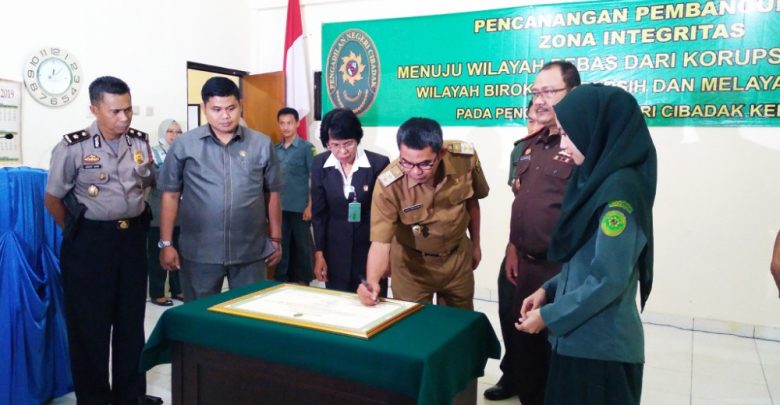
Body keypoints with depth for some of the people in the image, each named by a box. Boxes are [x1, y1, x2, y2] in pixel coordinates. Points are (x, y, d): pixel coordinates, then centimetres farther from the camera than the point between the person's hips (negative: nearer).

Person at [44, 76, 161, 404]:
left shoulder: (140, 142, 2)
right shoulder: (73, 147, -11)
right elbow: (52, 199, -3)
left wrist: (131, 225, 12)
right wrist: (78, 234, 2)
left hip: (132, 237, 5)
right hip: (91, 241, -4)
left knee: (131, 318, 14)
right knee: (90, 322, 6)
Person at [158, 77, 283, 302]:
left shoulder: (262, 144, 2)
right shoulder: (184, 145, -1)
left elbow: (272, 194, 8)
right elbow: (171, 195, 3)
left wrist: (275, 239, 8)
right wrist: (166, 243, 0)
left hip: (251, 251, 1)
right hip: (199, 252, -1)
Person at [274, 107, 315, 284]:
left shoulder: (306, 148, -4)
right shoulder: (275, 149, 8)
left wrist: (310, 206, -11)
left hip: (299, 208, -4)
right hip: (279, 207, 4)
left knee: (301, 246, 6)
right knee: (281, 245, 10)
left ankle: (302, 281, 19)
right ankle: (282, 280, 22)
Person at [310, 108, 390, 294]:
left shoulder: (379, 163, -11)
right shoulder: (319, 164, -3)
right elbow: (318, 212, 2)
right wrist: (319, 254, 1)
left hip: (371, 249, -2)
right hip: (336, 251, 2)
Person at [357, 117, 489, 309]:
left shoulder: (465, 157, -22)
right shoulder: (388, 184, -31)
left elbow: (471, 200, -3)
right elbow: (380, 242, -29)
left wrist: (475, 244, 9)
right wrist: (371, 282, -47)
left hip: (458, 256, 3)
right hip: (412, 262, -2)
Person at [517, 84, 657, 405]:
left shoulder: (620, 188, -21)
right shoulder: (599, 178, 7)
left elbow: (609, 279, -23)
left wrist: (549, 316, -14)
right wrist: (549, 291, 6)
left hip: (601, 347, -8)